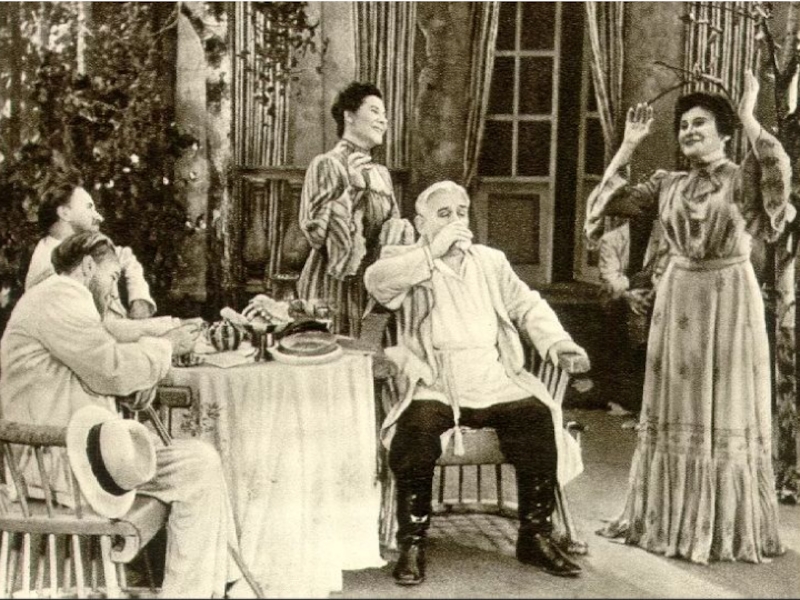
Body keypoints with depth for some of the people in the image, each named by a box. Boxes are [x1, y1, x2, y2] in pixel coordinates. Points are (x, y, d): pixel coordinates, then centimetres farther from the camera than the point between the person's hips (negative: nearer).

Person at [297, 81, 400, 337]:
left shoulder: (381, 173, 14)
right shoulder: (327, 165, -6)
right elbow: (316, 231, -15)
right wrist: (351, 189, -19)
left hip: (372, 288, 6)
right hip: (334, 287, -6)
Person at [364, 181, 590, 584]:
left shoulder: (491, 261, 22)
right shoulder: (405, 260, 8)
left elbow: (526, 304, 19)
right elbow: (376, 281, -14)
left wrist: (554, 339, 0)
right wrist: (433, 251, -16)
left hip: (495, 381, 4)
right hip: (433, 384, -3)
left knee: (536, 416, -23)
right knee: (418, 426, -33)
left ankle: (535, 536, -10)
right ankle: (412, 544, -19)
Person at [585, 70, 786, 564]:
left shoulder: (743, 180, -5)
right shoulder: (668, 185, 9)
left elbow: (779, 171, -26)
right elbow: (613, 202, 5)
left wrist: (748, 115, -18)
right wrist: (629, 146, 3)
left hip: (729, 300, -5)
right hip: (678, 298, 5)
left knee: (726, 412, 0)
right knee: (675, 411, 9)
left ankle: (729, 529, 9)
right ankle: (669, 519, 20)